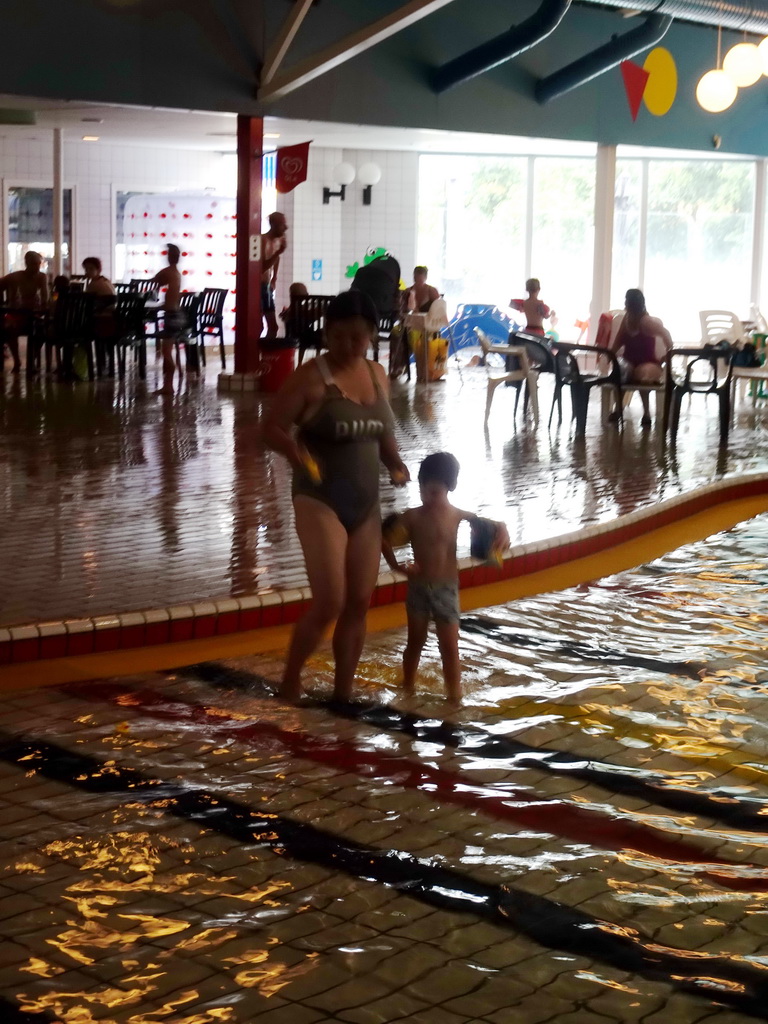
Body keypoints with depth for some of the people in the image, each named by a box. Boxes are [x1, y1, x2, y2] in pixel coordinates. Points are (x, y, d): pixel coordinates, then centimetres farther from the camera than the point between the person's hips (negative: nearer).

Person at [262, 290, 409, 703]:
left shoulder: (378, 375, 7)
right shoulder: (311, 376, -12)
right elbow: (271, 427, -12)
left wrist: (396, 463, 1)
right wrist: (295, 450, -32)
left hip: (365, 503, 6)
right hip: (320, 502, -6)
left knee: (358, 603, 9)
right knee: (329, 603, -11)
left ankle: (343, 693, 22)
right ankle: (290, 681, 11)